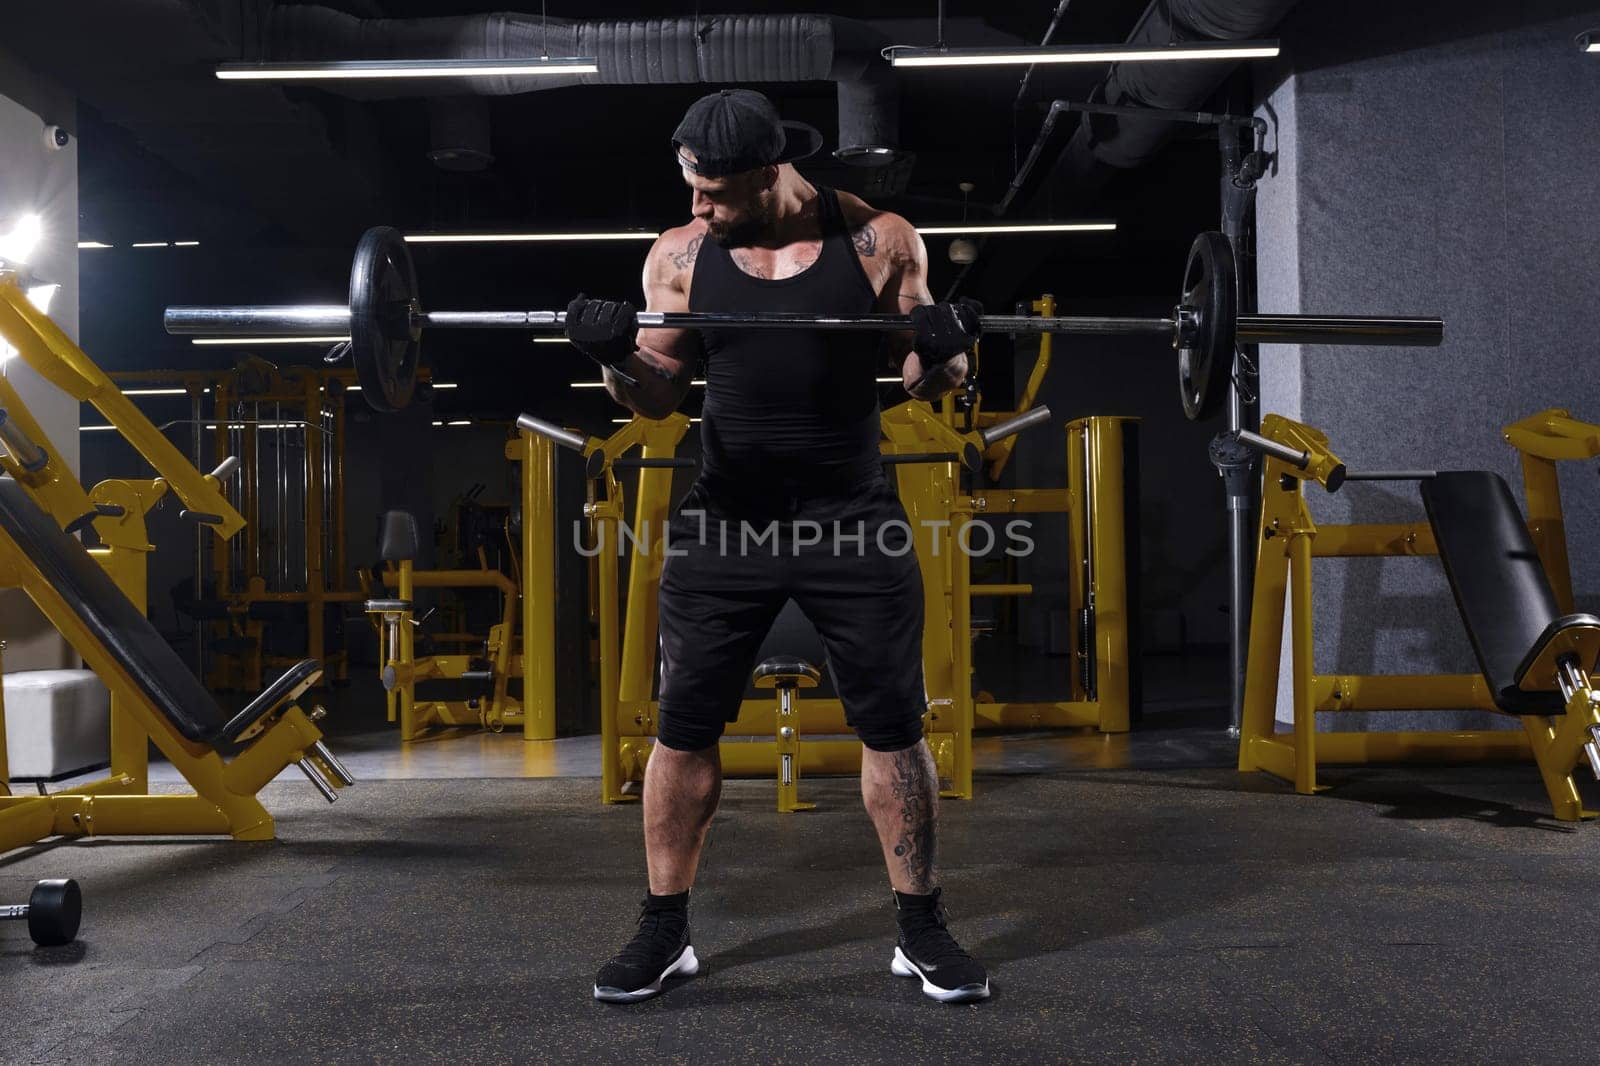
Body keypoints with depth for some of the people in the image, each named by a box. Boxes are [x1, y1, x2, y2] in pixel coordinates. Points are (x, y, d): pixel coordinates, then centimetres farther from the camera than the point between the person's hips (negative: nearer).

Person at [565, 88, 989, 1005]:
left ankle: (922, 930, 21)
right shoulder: (680, 255, 2)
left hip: (853, 515, -1)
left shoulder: (881, 241, -3)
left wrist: (943, 350, -18)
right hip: (728, 517, 2)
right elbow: (660, 395, 6)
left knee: (894, 728, 4)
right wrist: (614, 355, -15)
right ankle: (666, 933, 21)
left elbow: (928, 382, 4)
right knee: (684, 730, 4)